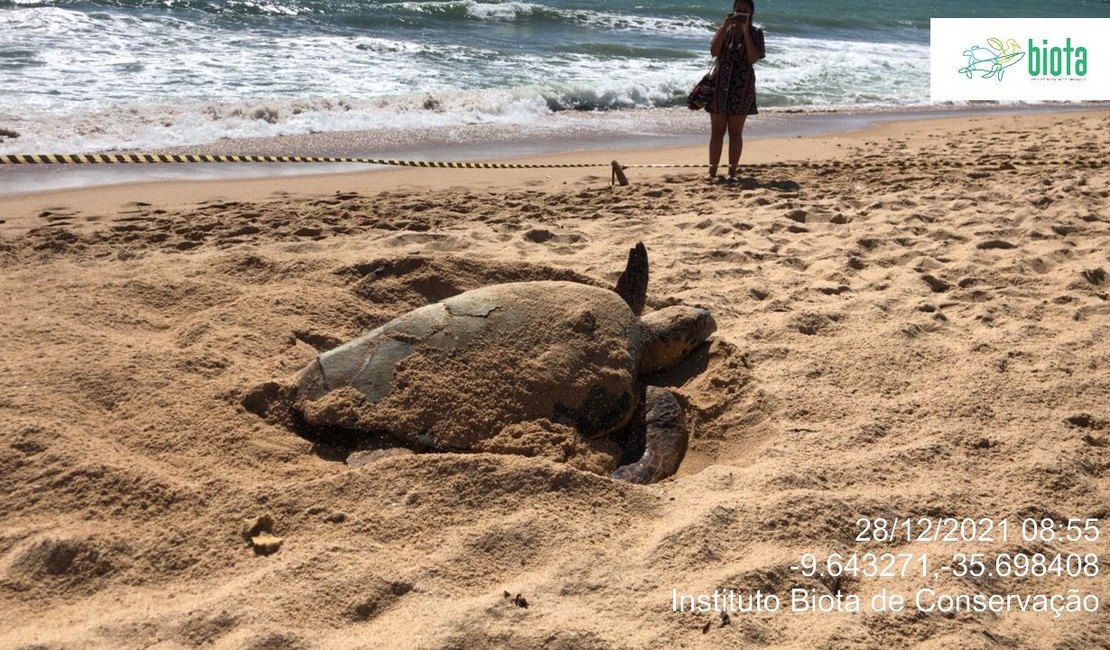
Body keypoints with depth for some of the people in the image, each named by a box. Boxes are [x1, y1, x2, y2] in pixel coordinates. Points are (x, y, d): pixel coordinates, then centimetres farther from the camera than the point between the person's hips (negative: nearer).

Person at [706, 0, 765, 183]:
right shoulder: (724, 30, 6)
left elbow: (753, 57, -13)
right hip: (720, 85, 1)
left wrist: (745, 31, -13)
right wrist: (725, 26, -14)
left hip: (742, 87, -1)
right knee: (717, 131, 2)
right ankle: (712, 171, 4)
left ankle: (732, 172, 9)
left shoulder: (756, 33, 2)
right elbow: (714, 51, -10)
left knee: (735, 132, 3)